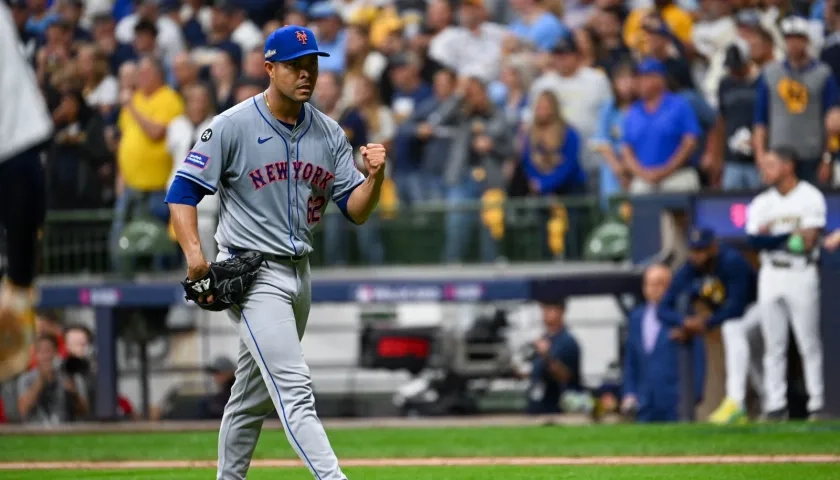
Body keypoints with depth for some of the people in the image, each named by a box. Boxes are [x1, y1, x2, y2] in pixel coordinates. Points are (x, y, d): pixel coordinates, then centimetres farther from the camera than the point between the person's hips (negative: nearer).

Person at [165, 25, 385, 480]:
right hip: (253, 276, -7)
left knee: (255, 392, 18)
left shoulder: (329, 134, 6)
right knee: (294, 389, -17)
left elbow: (356, 210, 4)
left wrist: (375, 175, -17)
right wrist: (194, 253, -24)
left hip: (299, 273, 7)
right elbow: (182, 191, -9)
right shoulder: (232, 126, -10)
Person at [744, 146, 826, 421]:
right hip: (770, 274, 5)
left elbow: (809, 241, -12)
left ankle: (817, 405, -4)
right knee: (773, 344, 4)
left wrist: (772, 235, -7)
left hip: (801, 274, -5)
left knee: (809, 343, -5)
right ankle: (776, 405, 7)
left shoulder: (810, 197, -3)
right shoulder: (761, 203, 12)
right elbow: (754, 240, -1)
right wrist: (791, 235, -14)